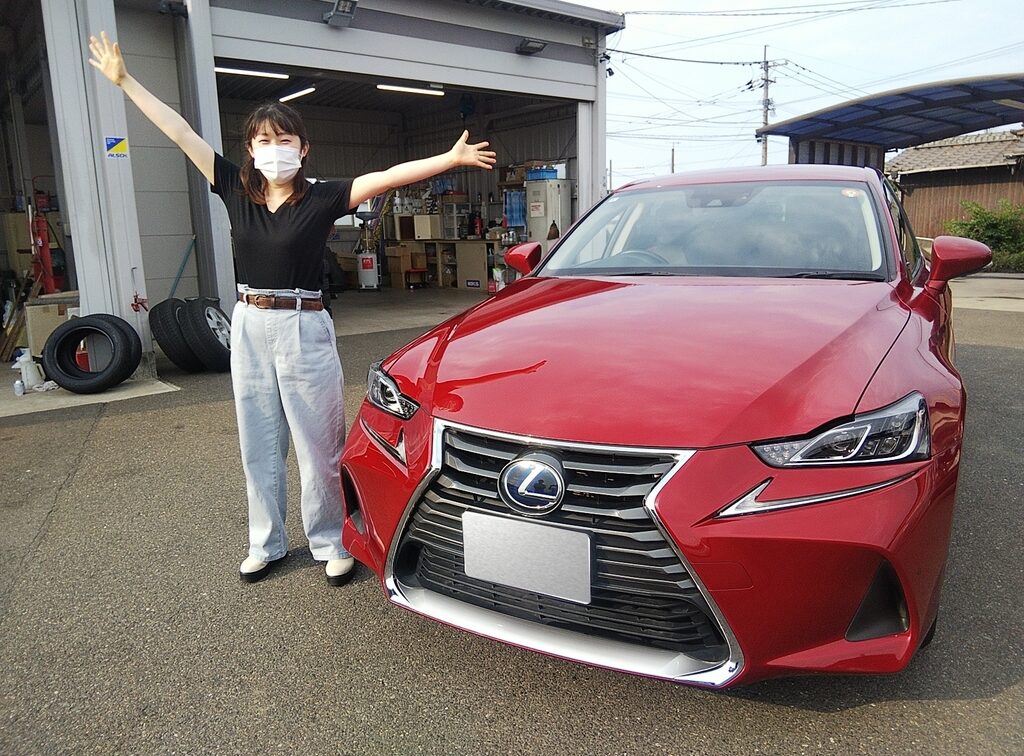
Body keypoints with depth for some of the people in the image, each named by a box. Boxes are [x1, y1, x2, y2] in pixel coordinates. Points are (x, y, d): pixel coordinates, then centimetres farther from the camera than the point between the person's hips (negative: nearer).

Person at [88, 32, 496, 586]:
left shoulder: (322, 198, -6)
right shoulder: (236, 190, 4)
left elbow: (389, 176, -15)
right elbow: (180, 133, 7)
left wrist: (450, 159, -21)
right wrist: (124, 81, 11)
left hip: (304, 330, -4)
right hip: (249, 328, 5)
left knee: (319, 445, 2)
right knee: (259, 446, 14)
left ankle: (331, 544, 19)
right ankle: (266, 544, 29)